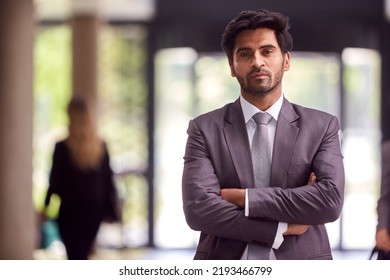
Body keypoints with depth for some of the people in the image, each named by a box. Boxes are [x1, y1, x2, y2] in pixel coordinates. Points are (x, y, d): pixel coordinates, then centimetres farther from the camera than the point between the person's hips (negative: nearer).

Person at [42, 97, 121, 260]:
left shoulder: (62, 148, -11)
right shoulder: (101, 147, 0)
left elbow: (55, 181, -7)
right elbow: (108, 181, 3)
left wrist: (47, 207, 4)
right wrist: (111, 211, 10)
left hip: (70, 211, -4)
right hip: (94, 211, 4)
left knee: (76, 257, -2)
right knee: (82, 256, 19)